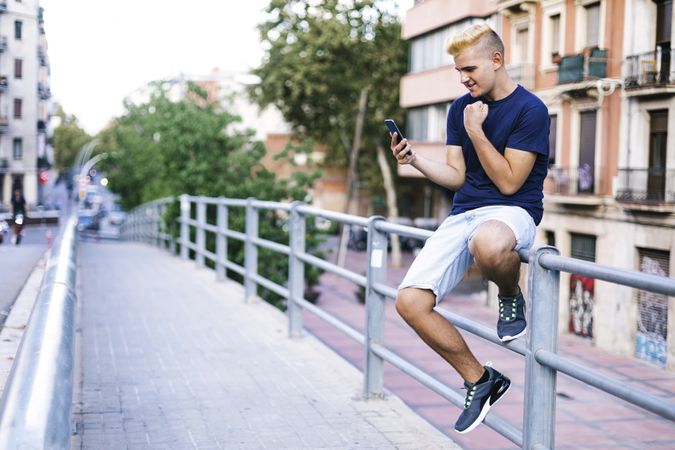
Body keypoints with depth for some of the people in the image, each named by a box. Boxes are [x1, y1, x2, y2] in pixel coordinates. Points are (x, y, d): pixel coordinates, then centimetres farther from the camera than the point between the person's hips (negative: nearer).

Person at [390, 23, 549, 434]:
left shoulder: (530, 110, -8)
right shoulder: (461, 109, 11)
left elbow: (508, 182, -12)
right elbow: (456, 176, 11)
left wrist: (475, 130, -13)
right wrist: (415, 160, -6)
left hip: (513, 211, -6)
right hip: (464, 213, 6)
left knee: (487, 244, -46)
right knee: (410, 301, -12)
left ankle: (512, 298, -7)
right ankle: (479, 380, 7)